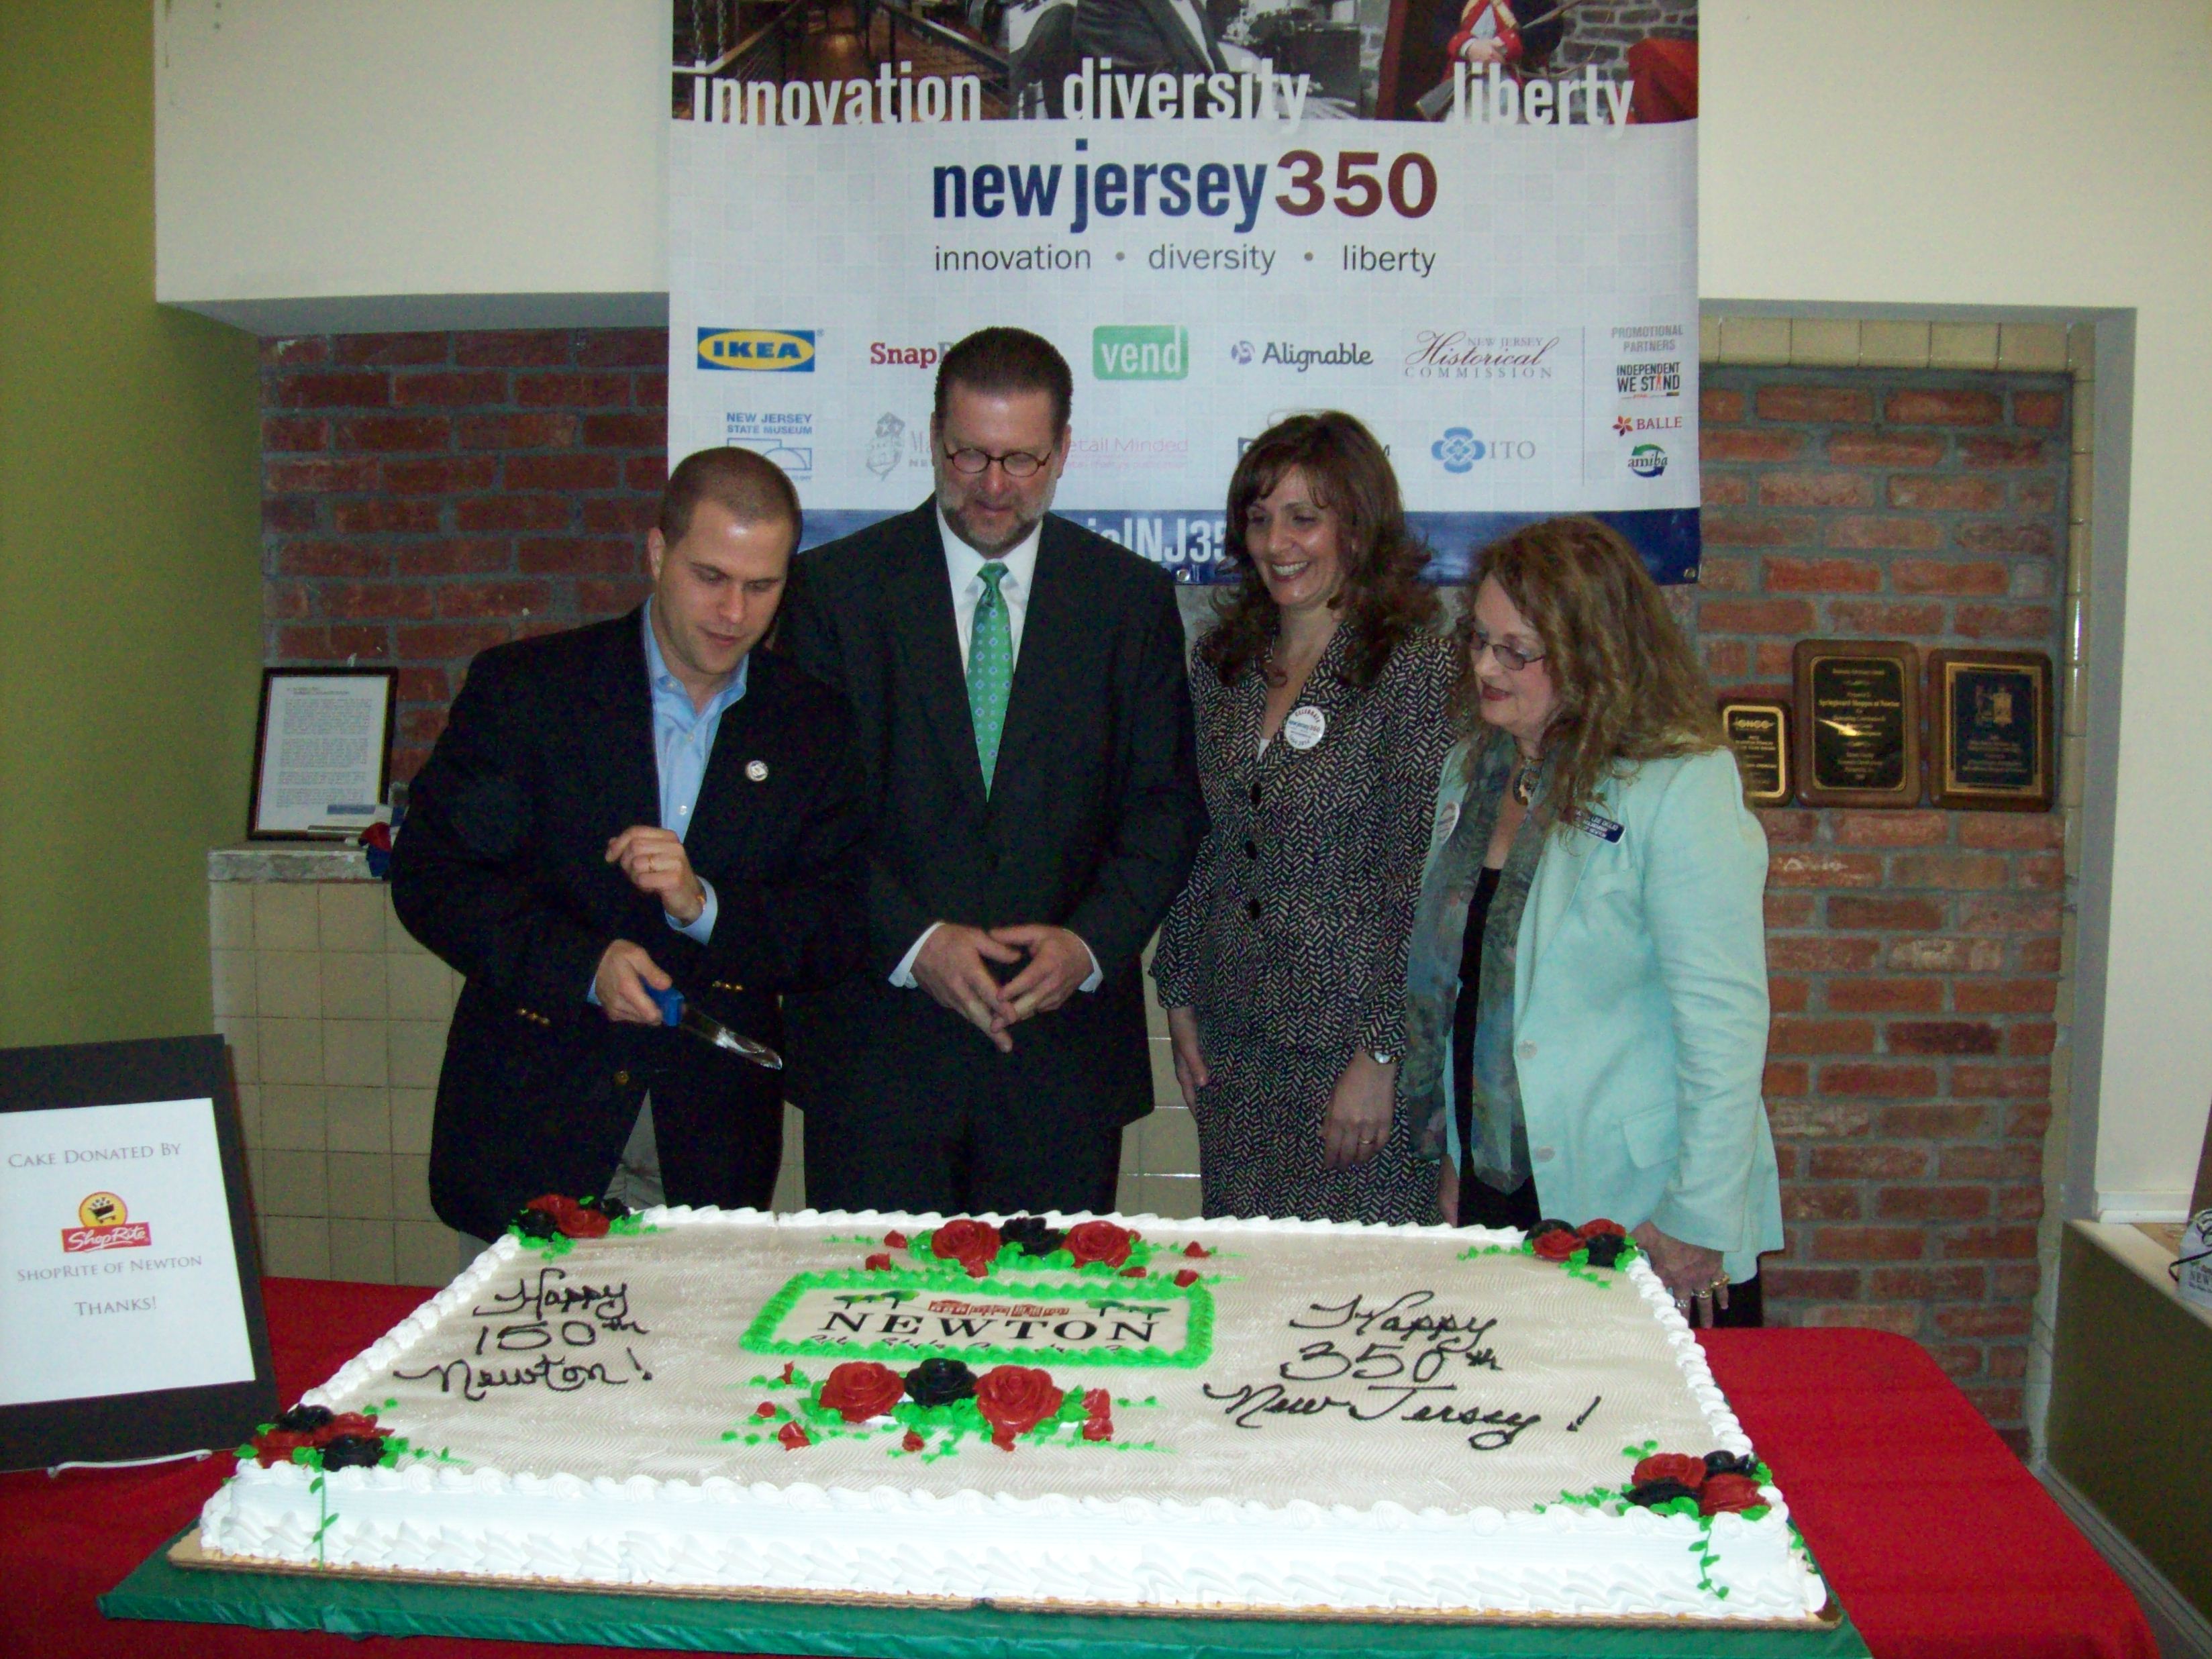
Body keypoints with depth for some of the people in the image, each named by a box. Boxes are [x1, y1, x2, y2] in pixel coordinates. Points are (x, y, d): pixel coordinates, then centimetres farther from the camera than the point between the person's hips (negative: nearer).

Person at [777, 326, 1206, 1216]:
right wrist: (912, 941, -14)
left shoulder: (1132, 597, 6)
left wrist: (1092, 943, -11)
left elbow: (1168, 803, 4)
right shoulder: (836, 587, 2)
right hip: (878, 1040, -1)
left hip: (1066, 1039, 1)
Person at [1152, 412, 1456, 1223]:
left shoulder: (1419, 666, -10)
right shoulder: (1221, 662, 8)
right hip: (1233, 1049, 5)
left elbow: (1429, 883, -13)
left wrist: (1382, 1056, -15)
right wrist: (1180, 994, 9)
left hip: (1353, 1044, -5)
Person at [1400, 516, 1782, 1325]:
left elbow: (1724, 1023, -17)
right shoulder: (1473, 767, 7)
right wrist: (1454, 1152, 13)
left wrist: (1698, 1222, -16)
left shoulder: (1683, 786, -15)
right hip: (1493, 1190, 6)